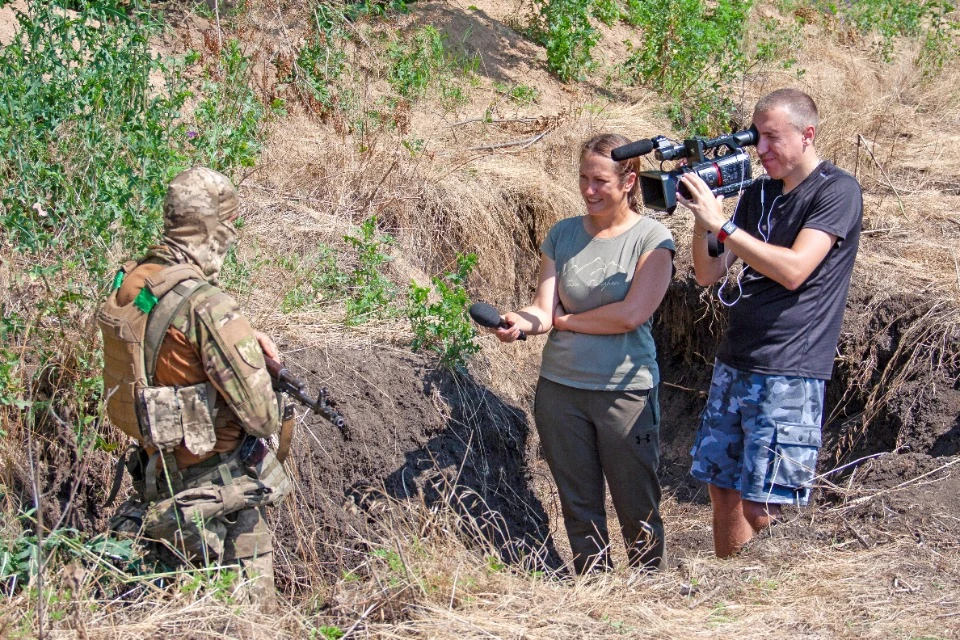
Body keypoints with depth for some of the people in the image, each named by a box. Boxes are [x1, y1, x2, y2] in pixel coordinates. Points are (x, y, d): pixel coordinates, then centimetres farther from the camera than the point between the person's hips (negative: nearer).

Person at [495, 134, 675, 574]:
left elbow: (631, 314, -14)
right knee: (578, 506, 12)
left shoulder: (652, 238, -5)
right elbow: (544, 308, -1)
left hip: (626, 392, -4)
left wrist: (562, 320, -5)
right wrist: (523, 322, -24)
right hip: (559, 389, 4)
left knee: (638, 511, 3)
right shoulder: (562, 235, 7)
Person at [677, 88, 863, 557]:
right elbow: (709, 274, 12)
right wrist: (701, 216, -5)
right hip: (734, 364, 7)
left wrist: (721, 224, -19)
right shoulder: (758, 194, 14)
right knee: (723, 489, 9)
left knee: (759, 509, -8)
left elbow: (793, 270, -19)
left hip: (789, 374, -7)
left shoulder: (837, 191, -6)